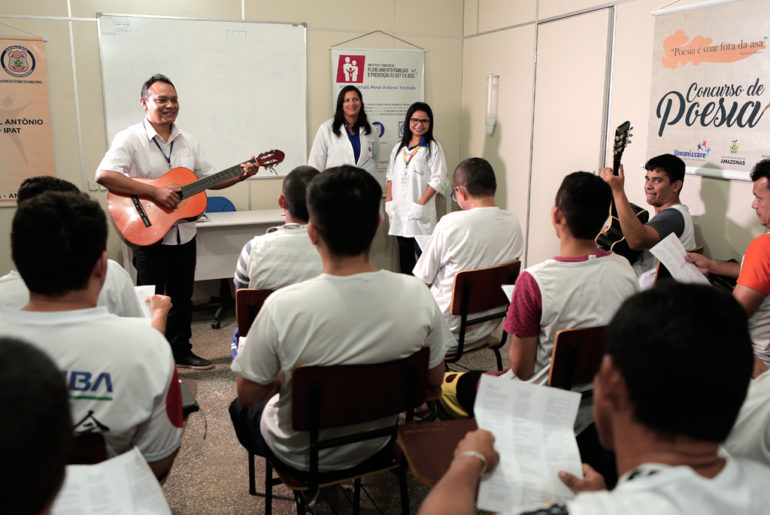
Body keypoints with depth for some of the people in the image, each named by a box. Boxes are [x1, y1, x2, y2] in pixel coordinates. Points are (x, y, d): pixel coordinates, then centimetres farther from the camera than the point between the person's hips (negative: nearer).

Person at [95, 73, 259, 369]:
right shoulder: (130, 139, -11)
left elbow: (208, 178, 15)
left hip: (184, 234, 6)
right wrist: (155, 192, -28)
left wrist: (239, 175, -3)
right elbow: (104, 175, -24)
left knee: (182, 297, 16)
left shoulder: (188, 142, 9)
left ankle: (181, 350, 31)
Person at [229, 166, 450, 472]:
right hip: (374, 446, 4)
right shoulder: (417, 296, -24)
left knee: (240, 408, 29)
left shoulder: (282, 306, -33)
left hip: (300, 455, -3)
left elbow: (248, 394, -17)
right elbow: (434, 381, -8)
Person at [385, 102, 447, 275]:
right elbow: (390, 176, 16)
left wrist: (420, 204, -14)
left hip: (419, 211, -5)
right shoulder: (399, 147, 15)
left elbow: (437, 180, -8)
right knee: (404, 252, 11)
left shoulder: (433, 148, -1)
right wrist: (388, 201, 5)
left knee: (422, 251, -9)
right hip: (398, 209, 5)